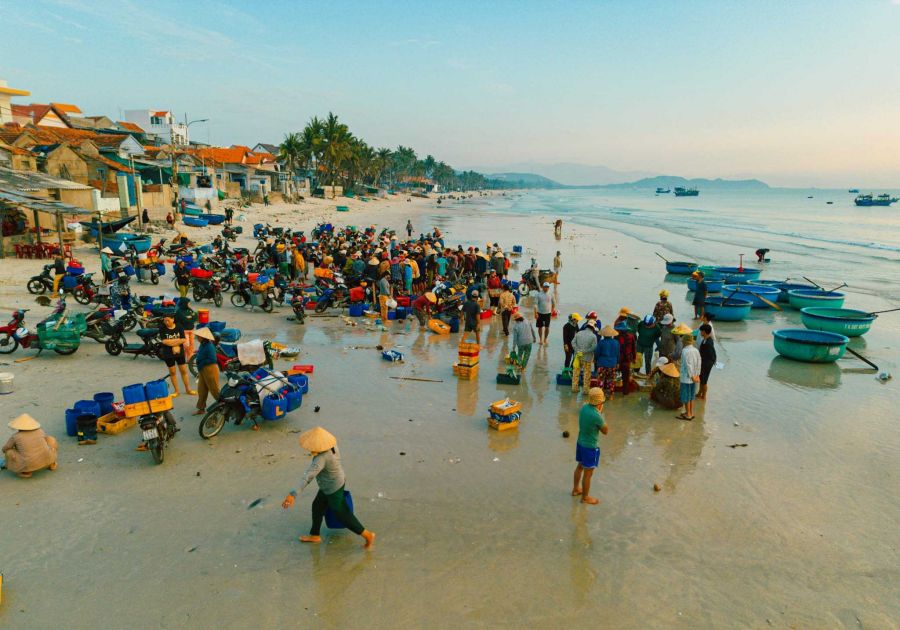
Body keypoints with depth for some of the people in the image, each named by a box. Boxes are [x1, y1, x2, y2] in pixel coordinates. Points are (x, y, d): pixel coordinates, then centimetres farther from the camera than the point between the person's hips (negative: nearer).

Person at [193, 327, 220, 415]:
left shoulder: (209, 346, -22)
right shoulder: (203, 345, 7)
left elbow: (212, 360, -26)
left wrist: (201, 363, -18)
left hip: (210, 370, -10)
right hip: (202, 371, 10)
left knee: (214, 390, -1)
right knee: (201, 390, 14)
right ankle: (201, 408, 24)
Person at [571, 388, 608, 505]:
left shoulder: (584, 407, -8)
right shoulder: (596, 416, -30)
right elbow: (605, 431, -12)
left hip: (580, 442, 8)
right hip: (590, 447, -8)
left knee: (580, 466, 26)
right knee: (588, 473, 10)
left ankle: (576, 489, 43)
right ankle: (585, 497, 26)